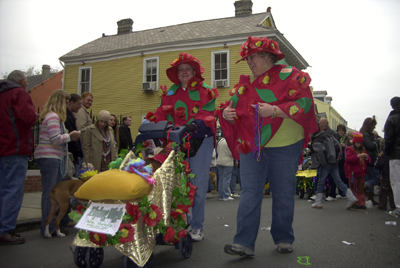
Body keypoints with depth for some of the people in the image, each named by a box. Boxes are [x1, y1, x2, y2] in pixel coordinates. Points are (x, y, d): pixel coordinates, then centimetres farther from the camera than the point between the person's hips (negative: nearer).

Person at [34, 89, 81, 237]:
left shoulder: (54, 116, 19)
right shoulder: (53, 116, -13)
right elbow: (55, 139, -18)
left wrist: (70, 136, 9)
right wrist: (70, 136, -4)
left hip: (53, 158, 11)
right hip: (49, 157, -11)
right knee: (50, 192, -5)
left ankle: (63, 221, 23)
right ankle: (48, 228, 1)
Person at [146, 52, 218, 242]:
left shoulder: (205, 92, 8)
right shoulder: (170, 93, 20)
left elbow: (207, 115, -7)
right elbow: (161, 115, 8)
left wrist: (196, 125, -27)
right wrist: (153, 125, -12)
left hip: (200, 141, -3)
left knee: (198, 185, -3)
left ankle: (197, 226, 8)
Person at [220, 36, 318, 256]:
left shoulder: (289, 75, -2)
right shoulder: (245, 83, 15)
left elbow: (304, 103, -14)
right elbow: (232, 105, 20)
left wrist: (274, 110, -24)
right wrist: (226, 112, -3)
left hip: (283, 148, -4)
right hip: (251, 147, 4)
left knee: (283, 194, 7)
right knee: (249, 194, -2)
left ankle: (284, 239, 24)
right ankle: (244, 243, -1)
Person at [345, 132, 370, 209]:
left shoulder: (363, 150, 16)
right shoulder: (350, 150, -2)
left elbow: (368, 161, 18)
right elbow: (348, 159, -19)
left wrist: (366, 158, -5)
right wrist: (357, 156, -29)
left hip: (361, 172, 5)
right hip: (353, 173, -5)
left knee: (361, 188, 9)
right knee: (354, 189, -1)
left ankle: (361, 203, 14)